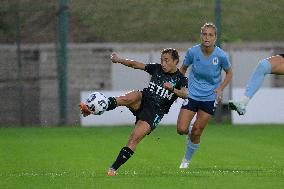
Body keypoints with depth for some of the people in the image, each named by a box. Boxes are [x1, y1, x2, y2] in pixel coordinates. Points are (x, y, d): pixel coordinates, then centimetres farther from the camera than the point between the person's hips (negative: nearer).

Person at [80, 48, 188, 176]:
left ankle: (113, 169, -13)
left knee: (134, 138, -18)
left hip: (155, 112, -2)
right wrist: (119, 60, -1)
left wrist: (173, 89, -37)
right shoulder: (157, 68, 13)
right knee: (130, 98, -34)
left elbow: (185, 94, -18)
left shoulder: (180, 79, 1)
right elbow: (135, 65, 13)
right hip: (142, 101, 2)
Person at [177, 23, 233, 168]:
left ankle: (186, 161, 23)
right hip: (191, 95, 1)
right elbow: (183, 69, 7)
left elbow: (229, 73, 4)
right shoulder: (193, 52, -12)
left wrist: (220, 88, -10)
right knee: (181, 129, -10)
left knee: (196, 133, 0)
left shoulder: (221, 55, -15)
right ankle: (189, 130, 28)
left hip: (209, 98, -1)